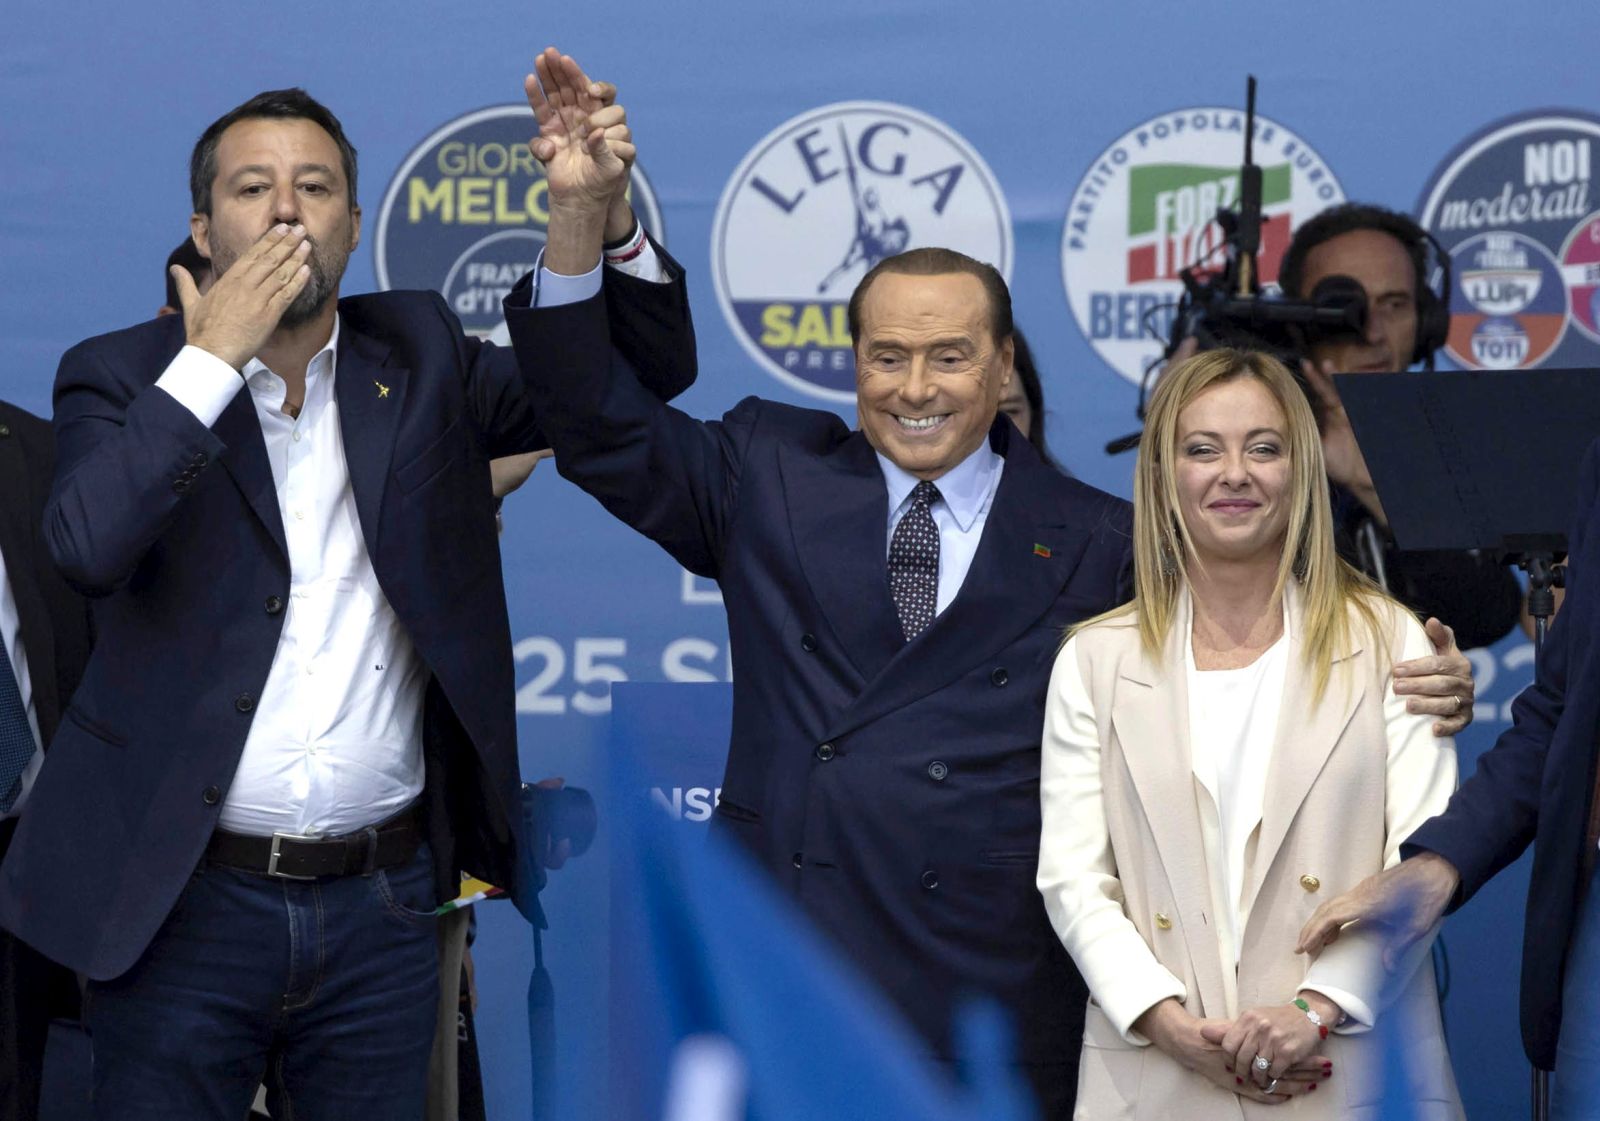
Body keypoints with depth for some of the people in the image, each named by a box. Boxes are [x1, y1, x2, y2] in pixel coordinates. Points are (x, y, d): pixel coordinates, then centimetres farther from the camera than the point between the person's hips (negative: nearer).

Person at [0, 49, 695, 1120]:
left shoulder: (416, 357, 8)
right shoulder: (124, 375, 0)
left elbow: (642, 373, 4)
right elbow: (90, 545, -19)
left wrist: (601, 209, -13)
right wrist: (213, 356, -16)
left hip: (382, 905, 2)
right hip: (185, 903, -2)